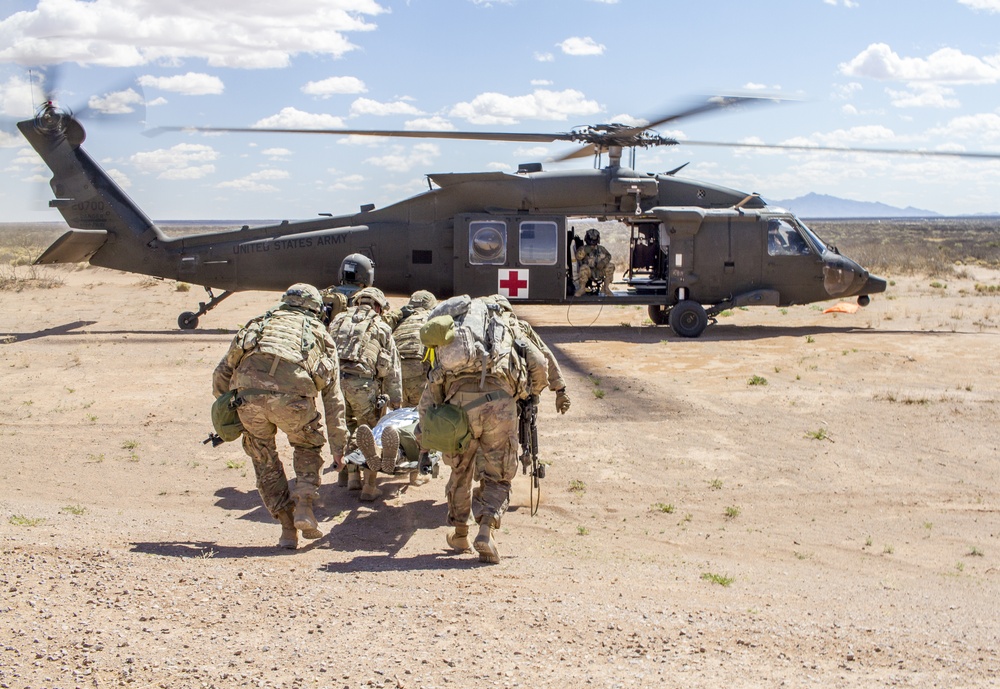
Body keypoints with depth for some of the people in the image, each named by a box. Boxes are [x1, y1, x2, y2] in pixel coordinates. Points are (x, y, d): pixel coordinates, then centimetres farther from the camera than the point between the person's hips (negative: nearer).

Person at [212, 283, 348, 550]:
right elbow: (333, 399, 28)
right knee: (308, 446, 27)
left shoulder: (259, 323, 32)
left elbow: (220, 376, 27)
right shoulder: (321, 335, 29)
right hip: (292, 395, -1)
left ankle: (288, 528, 20)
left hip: (247, 394, 1)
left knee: (265, 461, 21)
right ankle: (304, 506, 11)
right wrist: (338, 449, 32)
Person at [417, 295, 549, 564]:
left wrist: (425, 437, 24)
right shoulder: (506, 326, 26)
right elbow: (538, 364, 16)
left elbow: (428, 399, 24)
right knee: (496, 476, 11)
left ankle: (459, 533, 35)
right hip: (499, 401, -2)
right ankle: (487, 529, -10)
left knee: (461, 469, 25)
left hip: (459, 403, 2)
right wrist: (530, 394, 34)